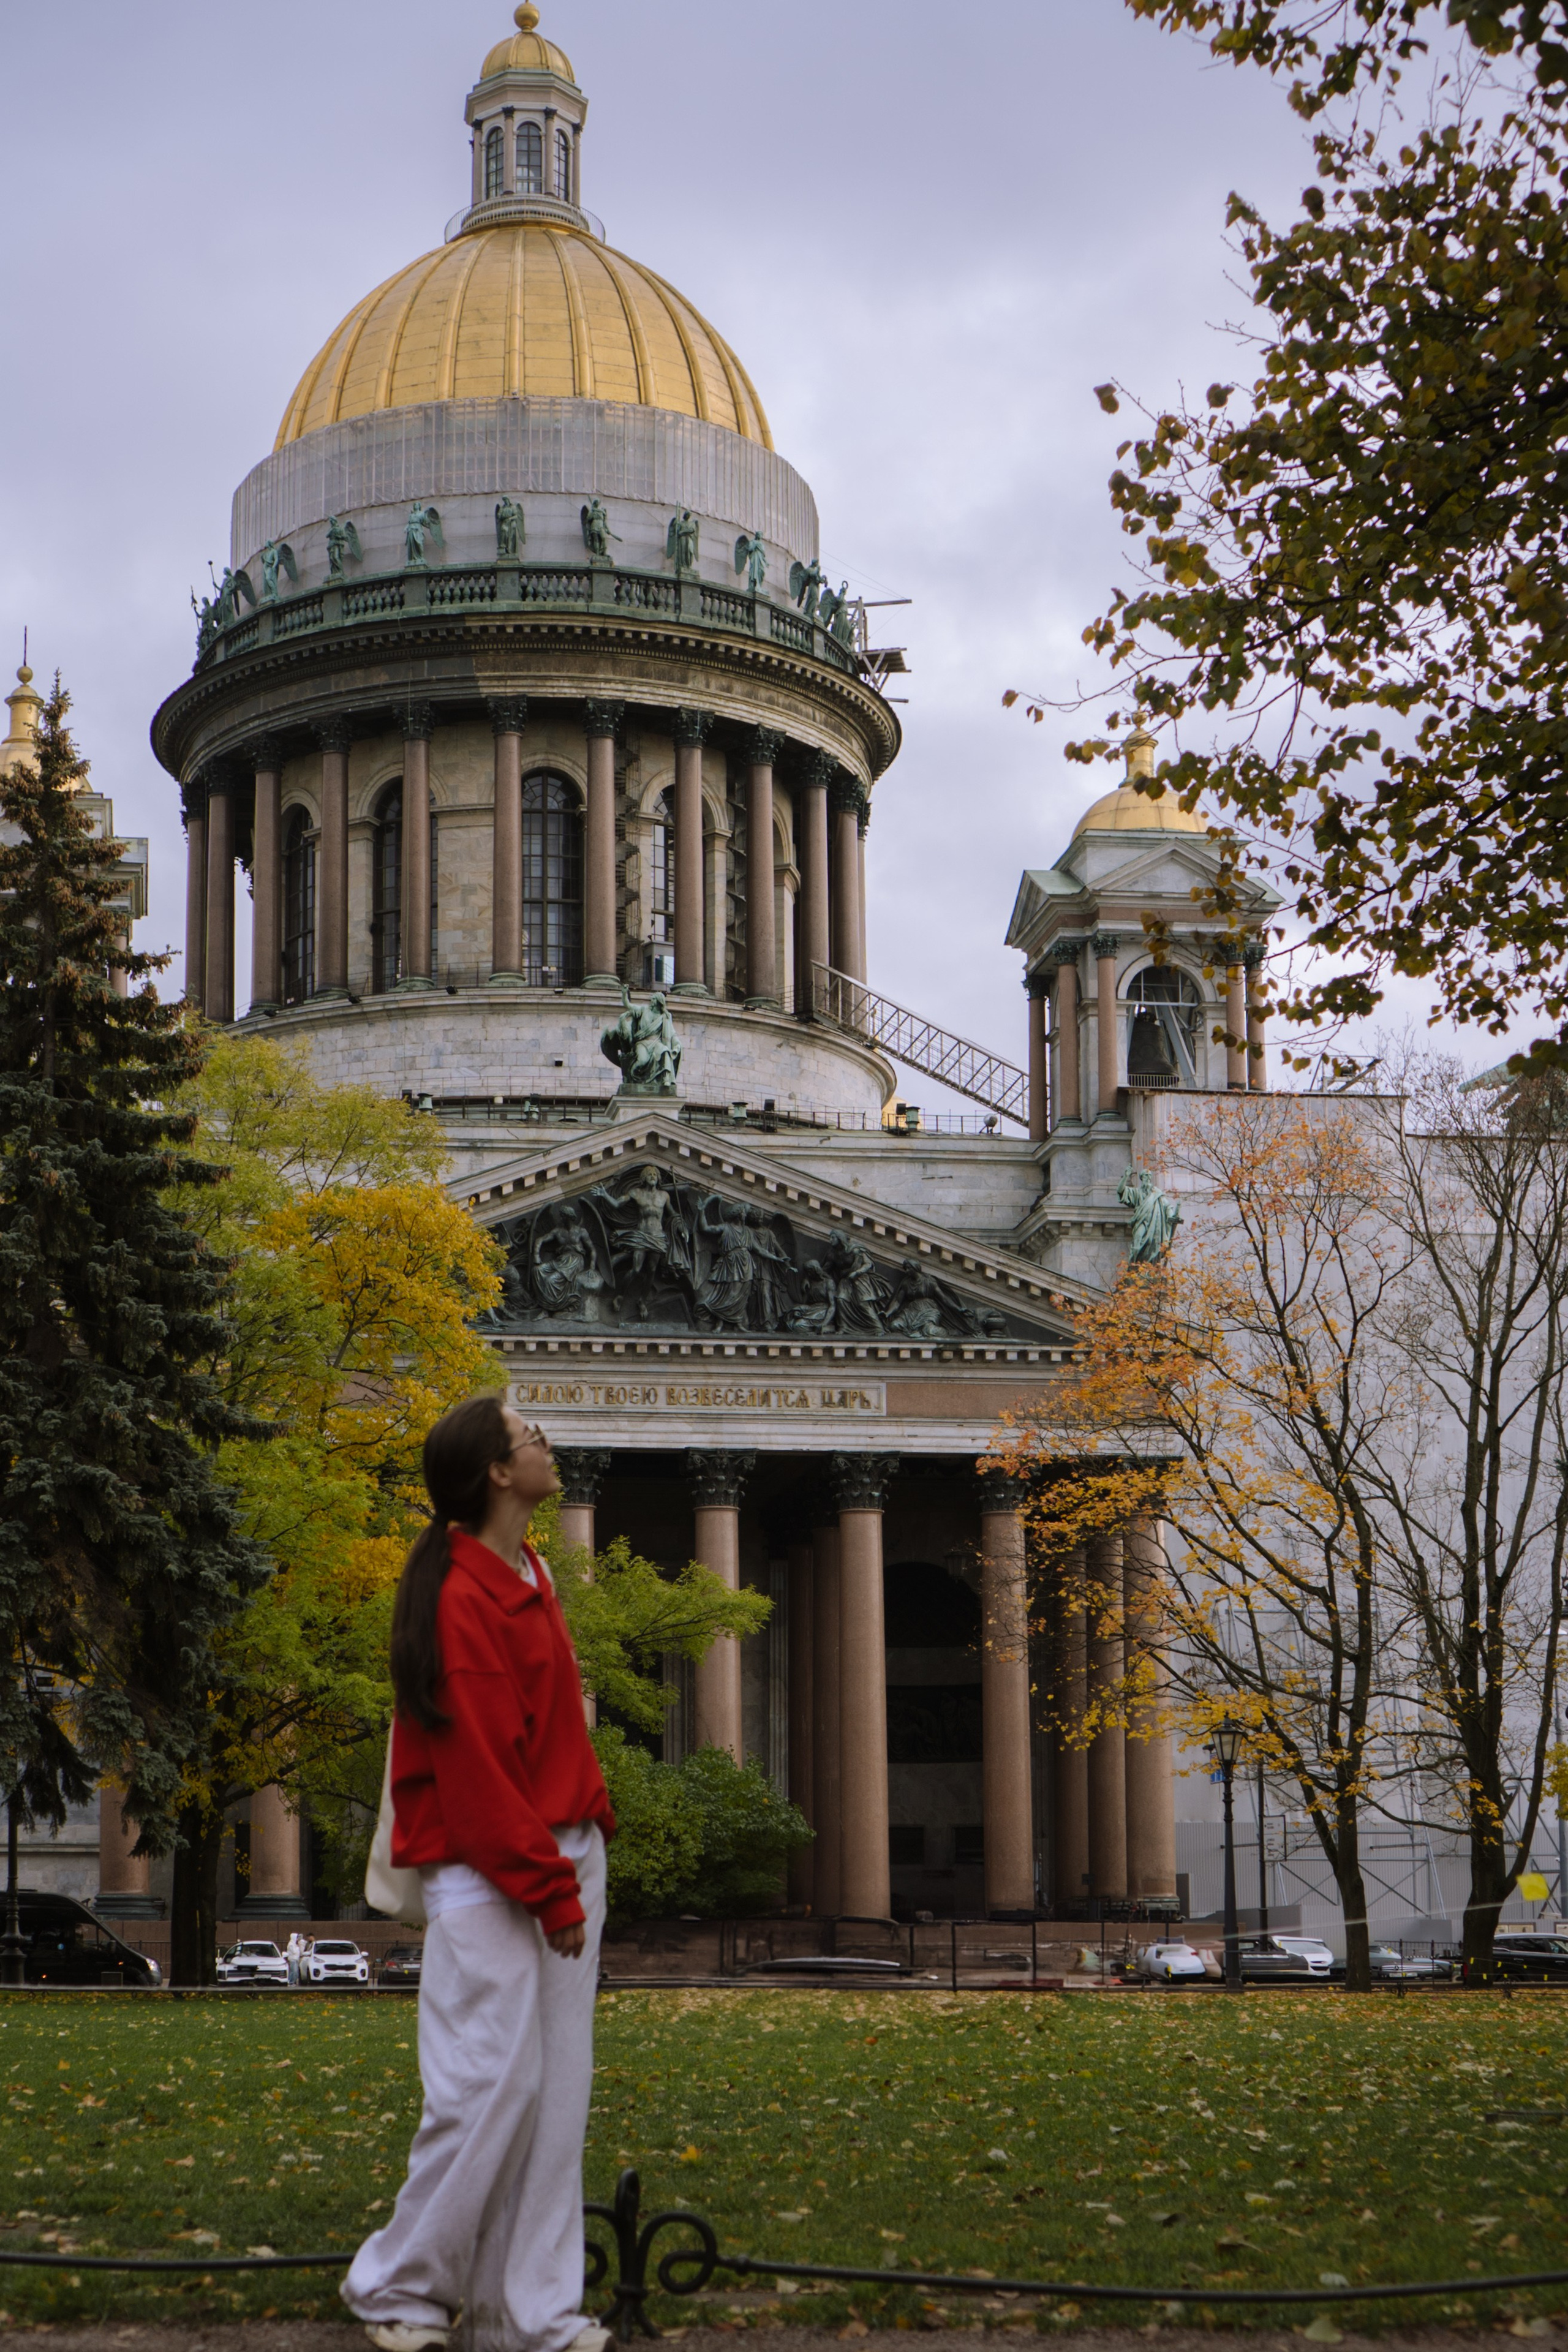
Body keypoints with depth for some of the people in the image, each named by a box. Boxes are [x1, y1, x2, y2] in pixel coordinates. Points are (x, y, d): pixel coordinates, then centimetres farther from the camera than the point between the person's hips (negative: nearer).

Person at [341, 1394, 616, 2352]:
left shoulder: (529, 1577, 13)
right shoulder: (463, 1601, -16)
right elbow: (477, 1767, -18)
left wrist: (590, 1826, 10)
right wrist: (547, 1888, -15)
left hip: (561, 1855, 9)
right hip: (490, 1877, -9)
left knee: (557, 2092, 8)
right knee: (492, 2084, -7)